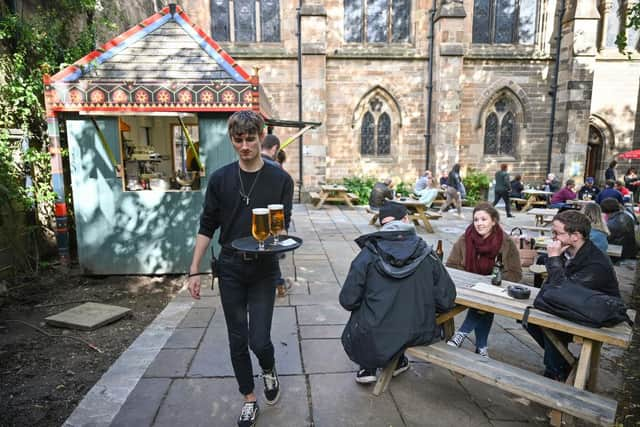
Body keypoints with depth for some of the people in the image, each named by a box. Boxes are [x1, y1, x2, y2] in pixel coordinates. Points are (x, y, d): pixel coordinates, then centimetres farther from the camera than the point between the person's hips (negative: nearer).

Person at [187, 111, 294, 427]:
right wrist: (194, 270, 1)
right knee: (237, 340, 10)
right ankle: (249, 399, 32)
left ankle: (269, 370, 33)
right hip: (230, 268, 2)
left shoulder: (280, 180, -5)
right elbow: (207, 227, 4)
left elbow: (283, 226, -2)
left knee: (259, 340, -3)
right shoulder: (220, 179, 0)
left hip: (263, 270, -2)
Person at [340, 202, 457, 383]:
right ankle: (398, 361, 39)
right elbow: (446, 301, -6)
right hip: (419, 337, 3)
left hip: (374, 339, -2)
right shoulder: (428, 255, -8)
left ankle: (368, 367, 27)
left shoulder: (368, 254, -13)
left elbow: (348, 300, -11)